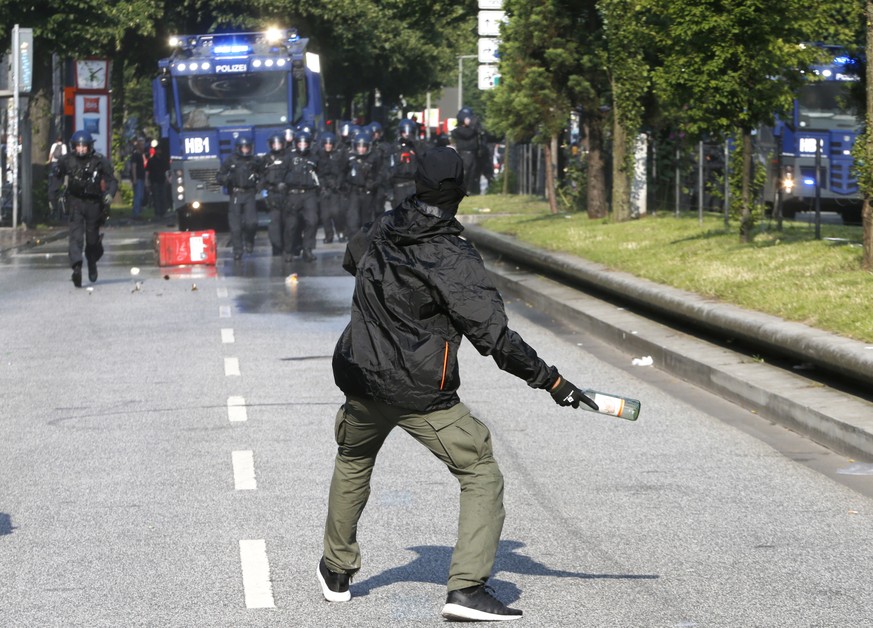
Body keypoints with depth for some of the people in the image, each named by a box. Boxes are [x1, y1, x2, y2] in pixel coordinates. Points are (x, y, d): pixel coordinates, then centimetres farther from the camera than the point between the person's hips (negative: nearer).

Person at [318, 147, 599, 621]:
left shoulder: (380, 232, 1)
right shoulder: (455, 259, -17)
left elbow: (351, 259, 27)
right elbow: (493, 335, -20)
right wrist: (549, 380, -14)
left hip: (362, 380, 6)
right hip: (422, 395, -6)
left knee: (353, 463, 30)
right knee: (482, 477, 2)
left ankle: (336, 572, 40)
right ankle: (466, 589, -11)